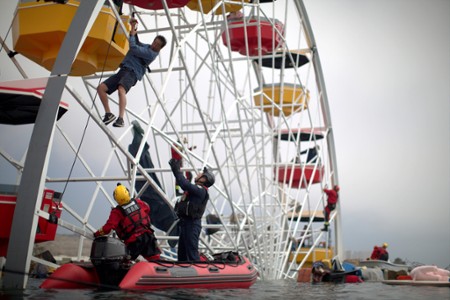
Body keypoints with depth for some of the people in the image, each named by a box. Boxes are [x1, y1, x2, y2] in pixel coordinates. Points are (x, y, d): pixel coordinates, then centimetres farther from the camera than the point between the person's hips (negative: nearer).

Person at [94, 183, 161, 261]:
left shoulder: (117, 212, -13)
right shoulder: (138, 202, 1)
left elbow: (108, 227, -16)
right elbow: (147, 209, 20)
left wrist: (97, 234, 0)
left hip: (133, 242, -4)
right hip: (147, 235, 4)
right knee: (155, 259, 6)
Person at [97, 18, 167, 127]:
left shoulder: (151, 53, -6)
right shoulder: (146, 46, 23)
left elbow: (134, 48, -12)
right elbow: (136, 42, 39)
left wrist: (132, 34, 1)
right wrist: (134, 27, 24)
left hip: (132, 72, -9)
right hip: (123, 70, 10)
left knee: (121, 89, -38)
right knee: (101, 88, -2)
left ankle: (121, 119, -48)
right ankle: (109, 114, 0)